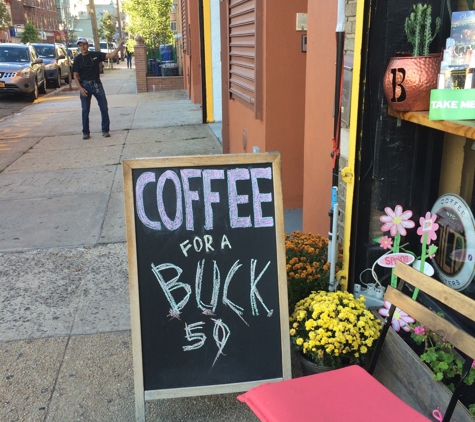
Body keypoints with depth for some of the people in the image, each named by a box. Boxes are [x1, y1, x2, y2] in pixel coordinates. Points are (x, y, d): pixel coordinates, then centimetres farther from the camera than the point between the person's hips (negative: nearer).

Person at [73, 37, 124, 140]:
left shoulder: (96, 55, 1)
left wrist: (119, 46, -19)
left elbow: (111, 55, -5)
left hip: (97, 84, 1)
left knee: (104, 108, 1)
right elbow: (75, 75, 0)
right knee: (85, 110, 4)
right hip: (85, 86, -1)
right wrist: (80, 88, -12)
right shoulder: (78, 59, 0)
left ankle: (105, 130, 12)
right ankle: (85, 132, 13)